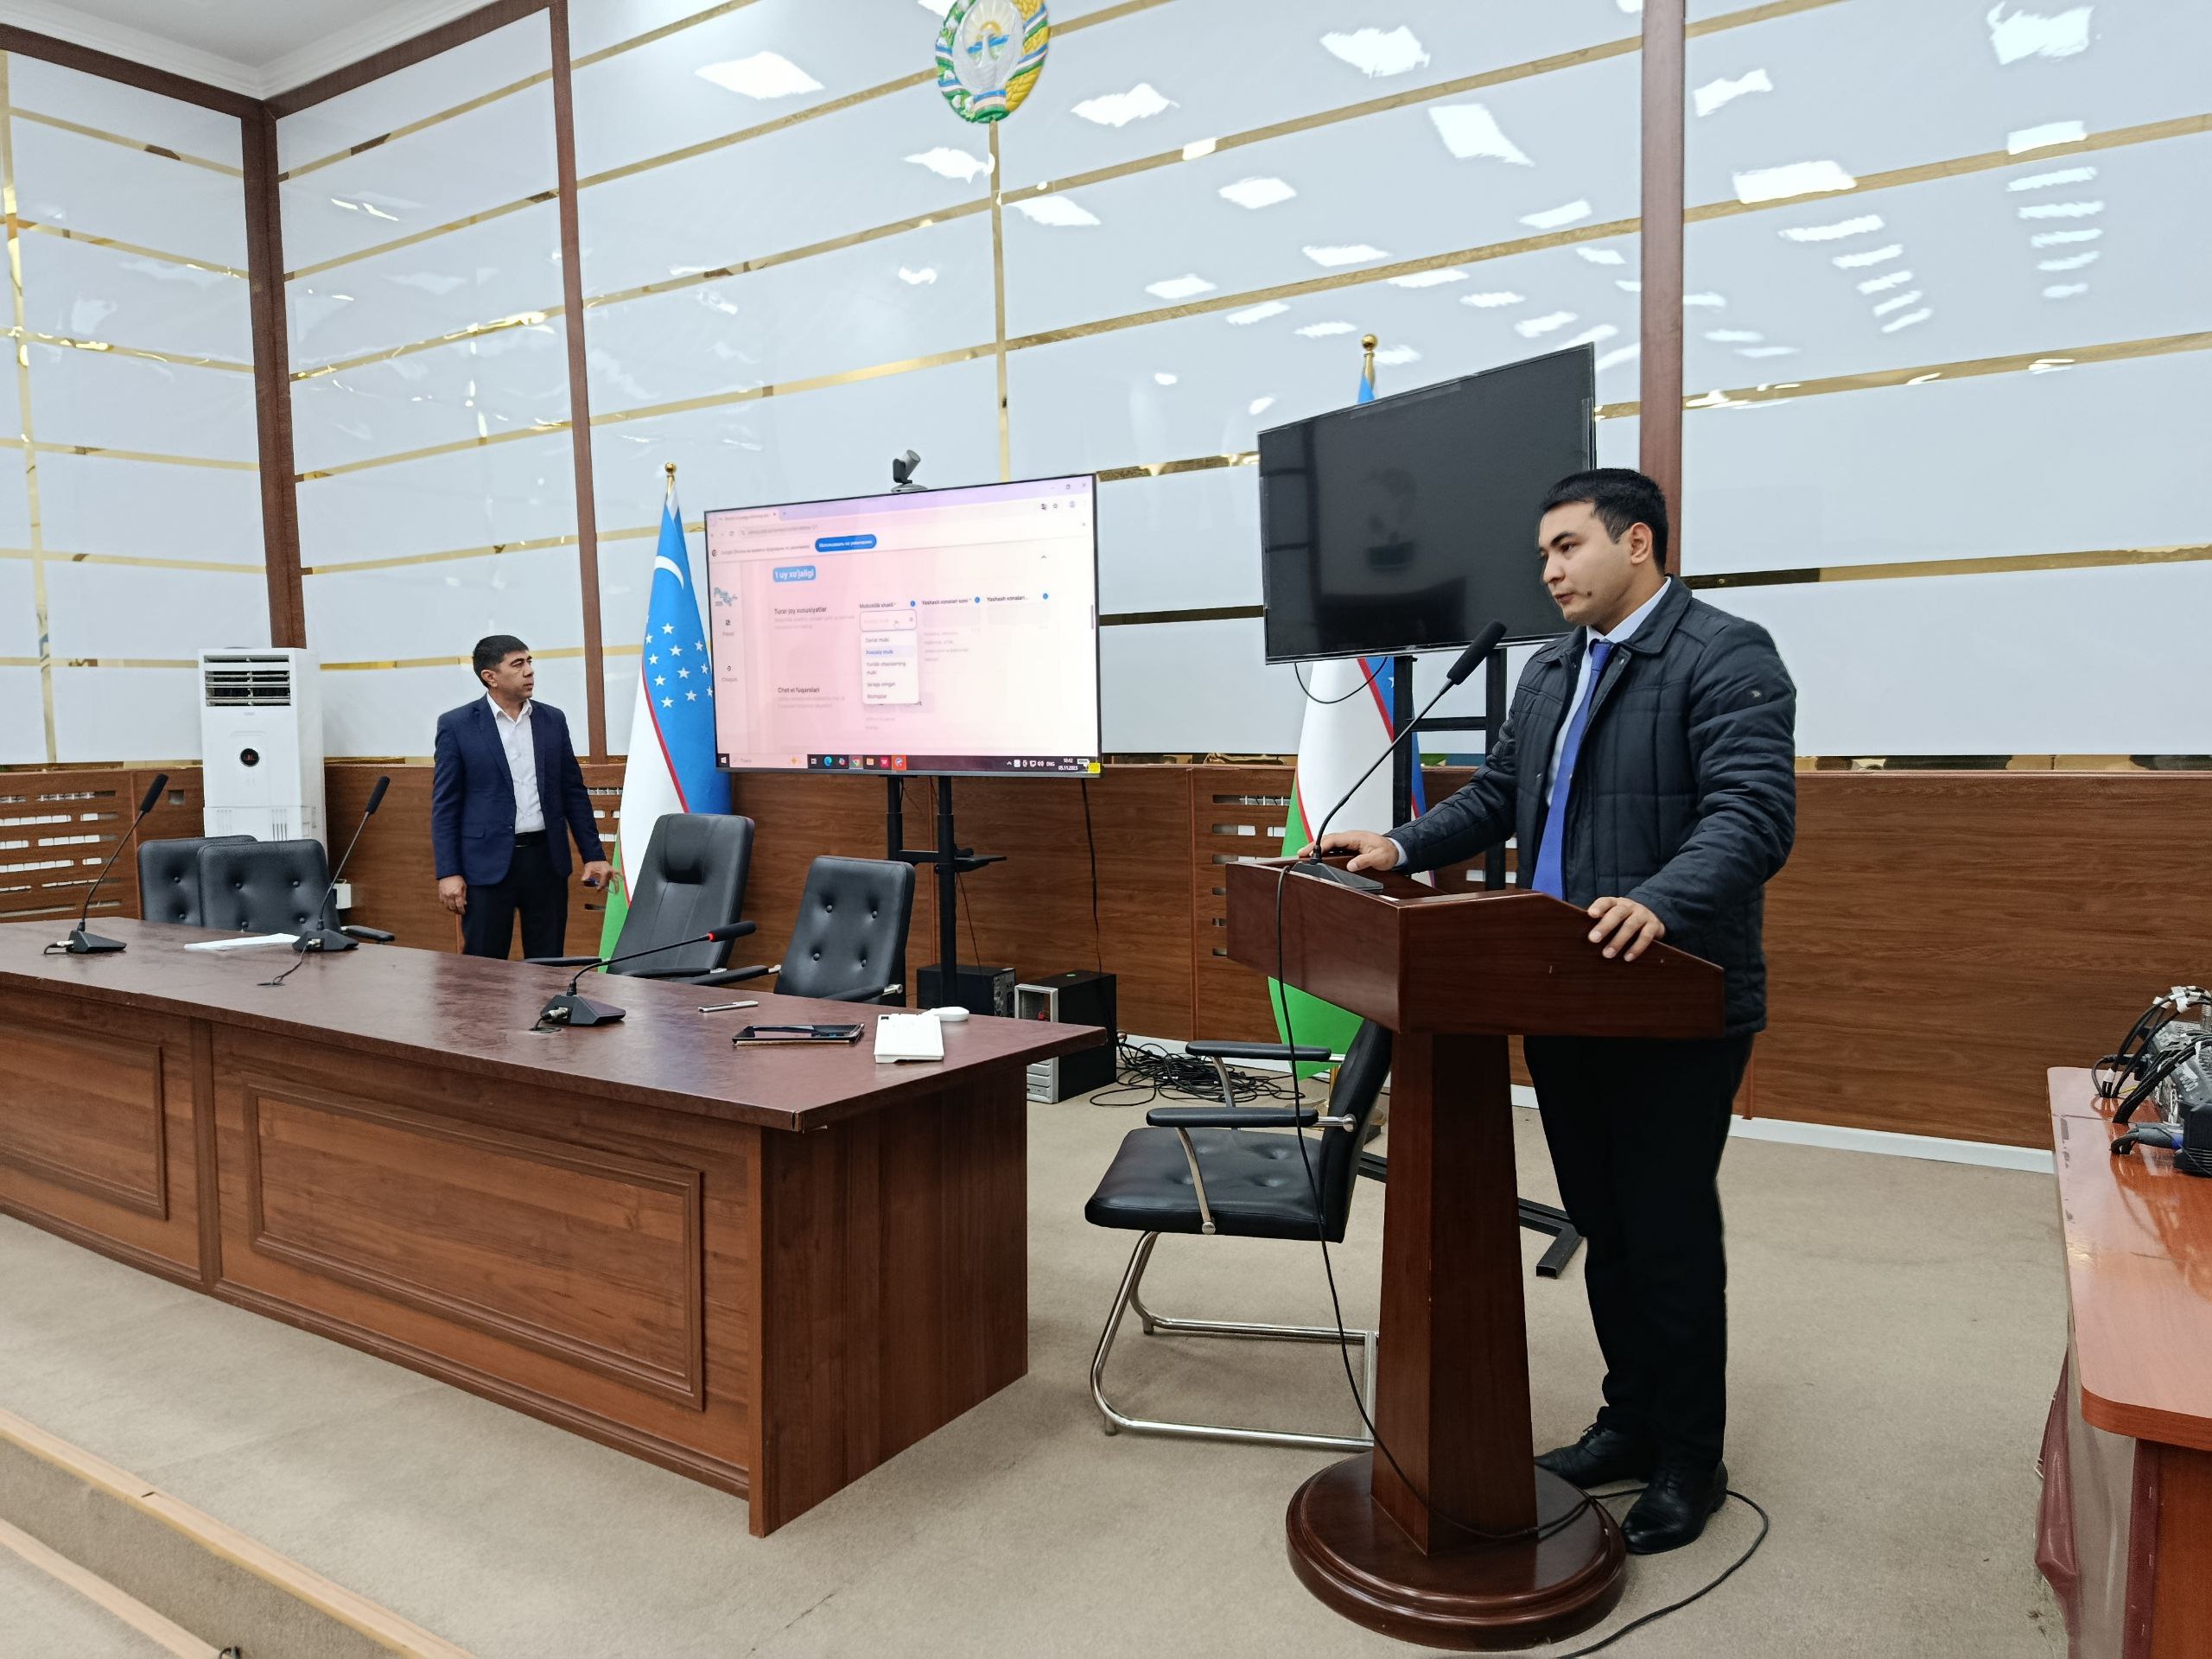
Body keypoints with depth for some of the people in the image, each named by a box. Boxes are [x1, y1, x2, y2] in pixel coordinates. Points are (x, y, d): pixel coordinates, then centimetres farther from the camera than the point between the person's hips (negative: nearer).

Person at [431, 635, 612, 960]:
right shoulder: (456, 725, -2)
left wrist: (593, 855, 7)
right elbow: (445, 805, -2)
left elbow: (573, 792, 11)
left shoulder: (553, 720, 8)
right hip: (488, 862, -3)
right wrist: (448, 872, -8)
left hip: (546, 858, 3)